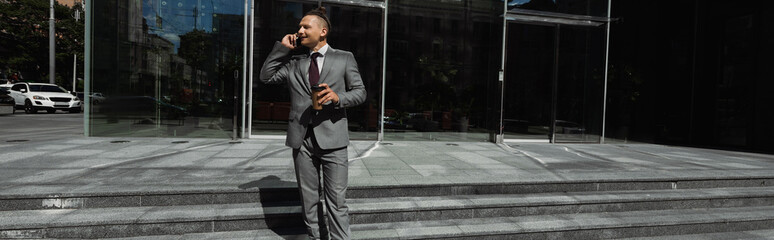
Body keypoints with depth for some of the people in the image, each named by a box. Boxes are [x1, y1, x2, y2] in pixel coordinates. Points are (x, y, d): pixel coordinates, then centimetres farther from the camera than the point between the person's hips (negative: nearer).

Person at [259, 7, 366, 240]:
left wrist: (338, 97, -16)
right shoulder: (294, 62, 17)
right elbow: (266, 76, 13)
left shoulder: (344, 58, 7)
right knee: (308, 199, 12)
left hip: (331, 138, -4)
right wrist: (282, 48, 7)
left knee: (336, 200, -1)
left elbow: (360, 91, 4)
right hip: (302, 138, 4)